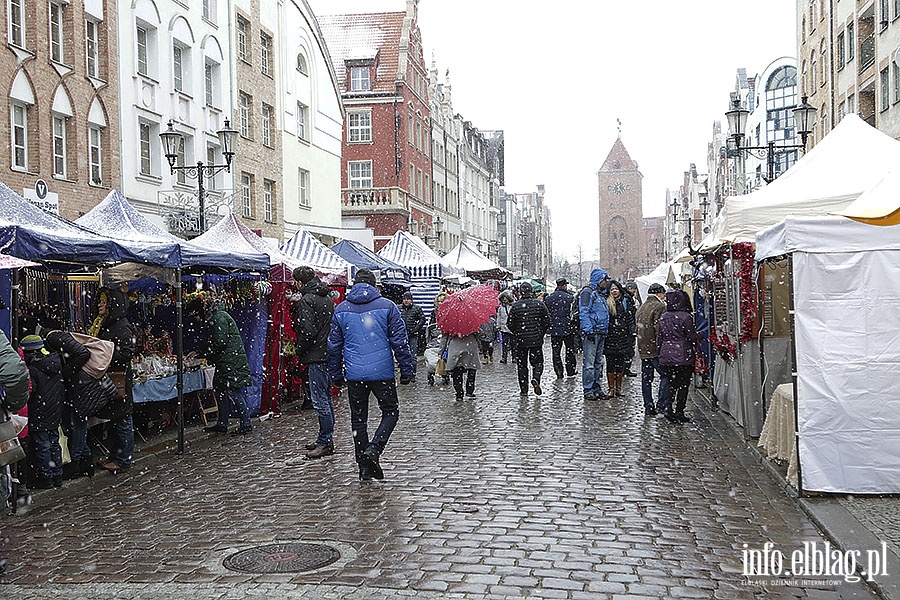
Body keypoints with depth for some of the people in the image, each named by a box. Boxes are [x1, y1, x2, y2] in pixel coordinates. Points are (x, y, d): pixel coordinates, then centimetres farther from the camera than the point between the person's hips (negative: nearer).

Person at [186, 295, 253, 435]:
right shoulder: (212, 318, 17)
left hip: (232, 363, -11)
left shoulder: (219, 318, -16)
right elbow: (211, 343, 26)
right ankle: (222, 424, 21)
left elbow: (219, 342, -20)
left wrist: (207, 355, -6)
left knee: (233, 393, -9)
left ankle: (246, 425, -3)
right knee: (220, 391, 14)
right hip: (225, 364, 11)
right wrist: (197, 352, 20)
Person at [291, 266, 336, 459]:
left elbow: (308, 332, -20)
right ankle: (326, 439, 23)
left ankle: (325, 442, -4)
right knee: (326, 398, 15)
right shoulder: (328, 297, 15)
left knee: (320, 400, -6)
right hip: (329, 354, 9)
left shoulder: (307, 300, -13)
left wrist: (299, 351, -6)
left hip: (316, 356, -9)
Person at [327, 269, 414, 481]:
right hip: (382, 372, -2)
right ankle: (374, 449, -9)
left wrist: (336, 375, 17)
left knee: (358, 418, 11)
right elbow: (399, 341, -3)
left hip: (354, 374, 2)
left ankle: (365, 467, 12)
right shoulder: (387, 306, -2)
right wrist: (406, 370, 3)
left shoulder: (341, 309, 5)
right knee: (390, 412, 12)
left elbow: (334, 345, 9)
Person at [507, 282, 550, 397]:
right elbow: (547, 321, 1)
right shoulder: (540, 304, -2)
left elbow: (510, 324, -1)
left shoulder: (515, 306, -4)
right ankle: (536, 378, -15)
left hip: (521, 340, 0)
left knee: (522, 364, 9)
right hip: (536, 340, 0)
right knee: (537, 361, 13)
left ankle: (524, 390, 8)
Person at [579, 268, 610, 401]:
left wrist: (605, 331, 18)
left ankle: (596, 388, 18)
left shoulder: (600, 294, 21)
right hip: (591, 332, -9)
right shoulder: (587, 292, -8)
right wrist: (589, 331, -21)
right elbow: (583, 313, -15)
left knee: (598, 362, 12)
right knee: (589, 363, -7)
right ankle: (588, 391, -4)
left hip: (601, 333, 9)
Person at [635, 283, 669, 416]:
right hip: (655, 350, -9)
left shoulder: (641, 308, 17)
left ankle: (648, 407, 12)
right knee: (666, 376, -2)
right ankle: (660, 405, -8)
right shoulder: (659, 307, -11)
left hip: (643, 349, 9)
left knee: (646, 378, 10)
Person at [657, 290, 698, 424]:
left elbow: (658, 339, 10)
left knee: (672, 383, 14)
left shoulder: (663, 318, 5)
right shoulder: (685, 317, -13)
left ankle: (668, 407, -3)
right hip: (683, 357, -5)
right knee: (683, 385, 6)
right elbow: (692, 337, -8)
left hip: (666, 356, 5)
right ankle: (679, 412, 6)